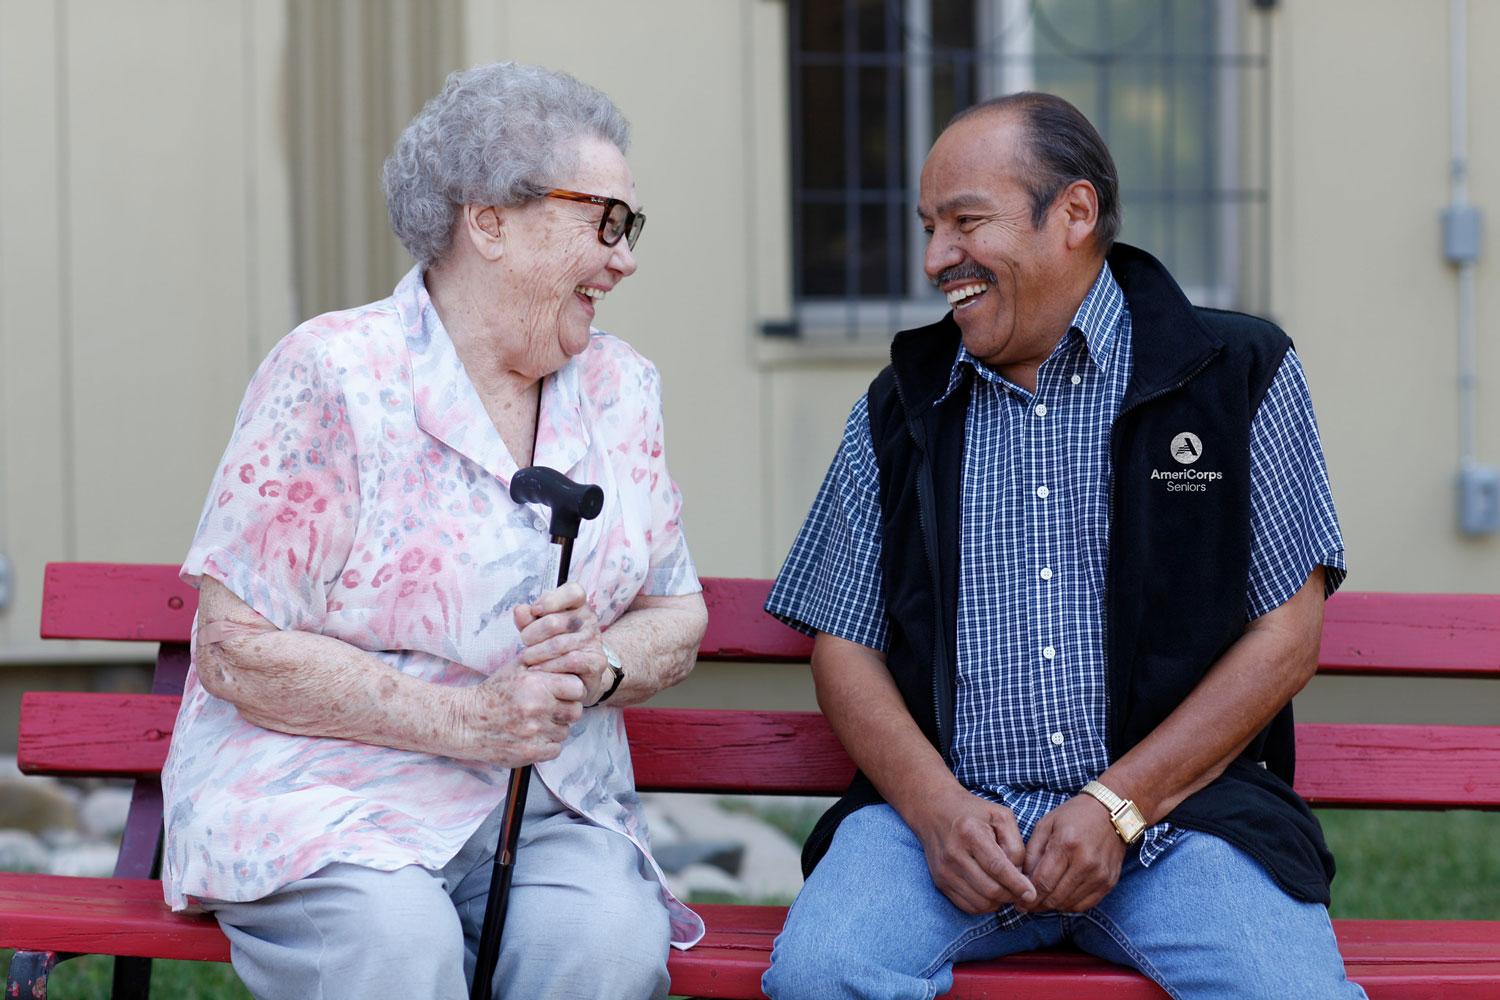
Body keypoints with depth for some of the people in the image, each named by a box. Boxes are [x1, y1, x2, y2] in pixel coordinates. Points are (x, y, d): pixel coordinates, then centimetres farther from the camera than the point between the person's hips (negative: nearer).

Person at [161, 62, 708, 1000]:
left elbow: (678, 621, 17)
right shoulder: (335, 377, -6)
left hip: (549, 811, 4)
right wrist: (466, 719, -16)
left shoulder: (619, 388, 13)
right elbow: (235, 648, -11)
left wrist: (599, 666, -7)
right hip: (324, 803, -4)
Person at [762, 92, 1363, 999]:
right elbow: (846, 646, 13)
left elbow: (1285, 637, 3)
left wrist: (1117, 807, -8)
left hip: (1179, 810, -2)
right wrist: (934, 805, -8)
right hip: (947, 813, 2)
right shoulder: (899, 410, 15)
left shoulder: (1240, 375, 7)